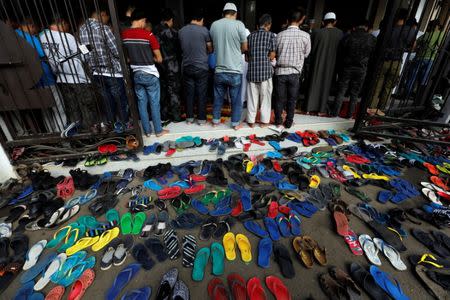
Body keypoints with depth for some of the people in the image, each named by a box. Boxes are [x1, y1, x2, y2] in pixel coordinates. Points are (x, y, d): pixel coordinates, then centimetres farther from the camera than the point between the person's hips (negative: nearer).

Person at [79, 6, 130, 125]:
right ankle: (126, 126, 10)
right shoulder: (103, 28, -11)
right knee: (121, 103, 2)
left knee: (108, 102, 12)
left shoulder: (82, 29, 9)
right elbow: (117, 51, -13)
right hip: (112, 72, -6)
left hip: (96, 73, 7)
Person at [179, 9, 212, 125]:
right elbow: (210, 49, 3)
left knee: (189, 93, 9)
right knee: (201, 94, 3)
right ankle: (201, 119, 9)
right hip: (201, 67, -3)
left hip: (187, 67, 4)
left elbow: (183, 48, 14)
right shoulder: (204, 30, -6)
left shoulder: (181, 31, 5)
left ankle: (189, 118, 16)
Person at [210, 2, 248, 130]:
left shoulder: (214, 25, 4)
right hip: (235, 70, -3)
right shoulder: (239, 24, -6)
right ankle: (236, 123, 18)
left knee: (218, 98, 16)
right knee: (236, 99, 8)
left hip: (219, 70, 4)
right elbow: (245, 47, 0)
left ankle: (215, 120, 27)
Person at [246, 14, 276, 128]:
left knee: (252, 97, 9)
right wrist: (265, 58, 16)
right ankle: (264, 121, 16)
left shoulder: (250, 35, 10)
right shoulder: (271, 35, 0)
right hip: (265, 71, -3)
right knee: (265, 97, 8)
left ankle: (251, 121, 15)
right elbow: (272, 56, -2)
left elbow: (247, 56, 9)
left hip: (252, 71, 3)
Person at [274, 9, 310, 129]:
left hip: (280, 71, 1)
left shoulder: (280, 35, -4)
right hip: (294, 72, -1)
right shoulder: (305, 36, -7)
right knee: (292, 100, 11)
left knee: (280, 98, 10)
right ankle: (288, 123, 20)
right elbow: (306, 54, 6)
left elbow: (275, 53, 6)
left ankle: (278, 122, 19)